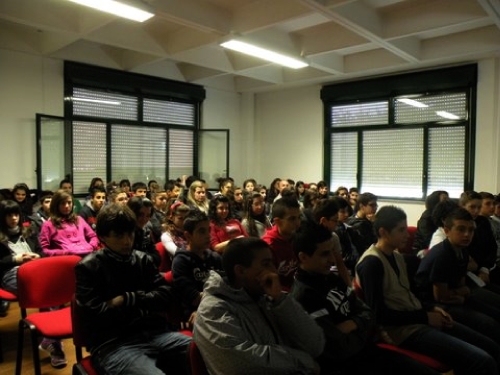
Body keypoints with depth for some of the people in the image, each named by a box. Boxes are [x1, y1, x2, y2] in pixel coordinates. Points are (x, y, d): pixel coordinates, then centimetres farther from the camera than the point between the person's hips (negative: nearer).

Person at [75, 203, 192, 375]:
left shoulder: (143, 259, 15)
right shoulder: (88, 267, 2)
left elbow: (166, 295, 8)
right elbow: (95, 314, -8)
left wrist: (128, 300, -4)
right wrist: (145, 307, 0)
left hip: (153, 333, 5)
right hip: (112, 344, -4)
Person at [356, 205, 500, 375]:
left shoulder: (397, 257, 11)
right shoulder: (372, 263, -19)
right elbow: (379, 314, -20)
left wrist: (432, 309, 0)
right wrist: (425, 317, -14)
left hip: (419, 319, 9)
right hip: (404, 329, -9)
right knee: (483, 361, -17)